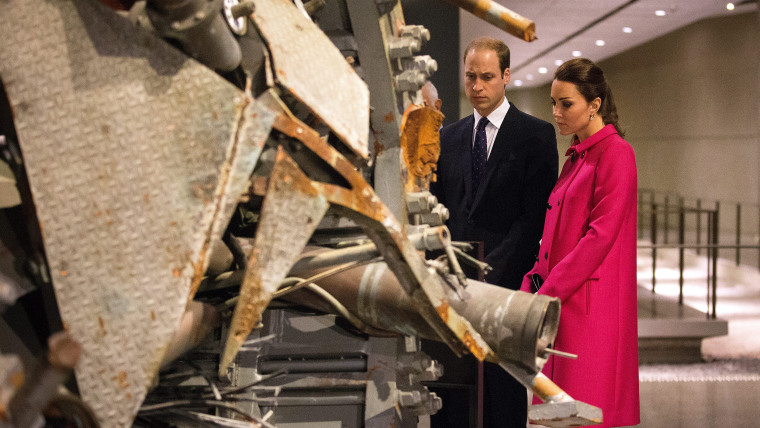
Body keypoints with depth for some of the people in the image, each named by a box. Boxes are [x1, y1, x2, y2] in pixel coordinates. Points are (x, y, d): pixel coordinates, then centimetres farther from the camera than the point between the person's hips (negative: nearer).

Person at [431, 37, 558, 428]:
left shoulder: (536, 135, 0)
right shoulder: (449, 137, 16)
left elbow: (536, 215, -8)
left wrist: (489, 272, -15)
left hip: (507, 280, -4)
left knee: (504, 389, 0)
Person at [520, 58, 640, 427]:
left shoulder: (615, 152, -9)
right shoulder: (576, 156, 19)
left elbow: (600, 236, -16)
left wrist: (547, 294, -16)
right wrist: (532, 283, 7)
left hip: (591, 305, -8)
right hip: (560, 301, 8)